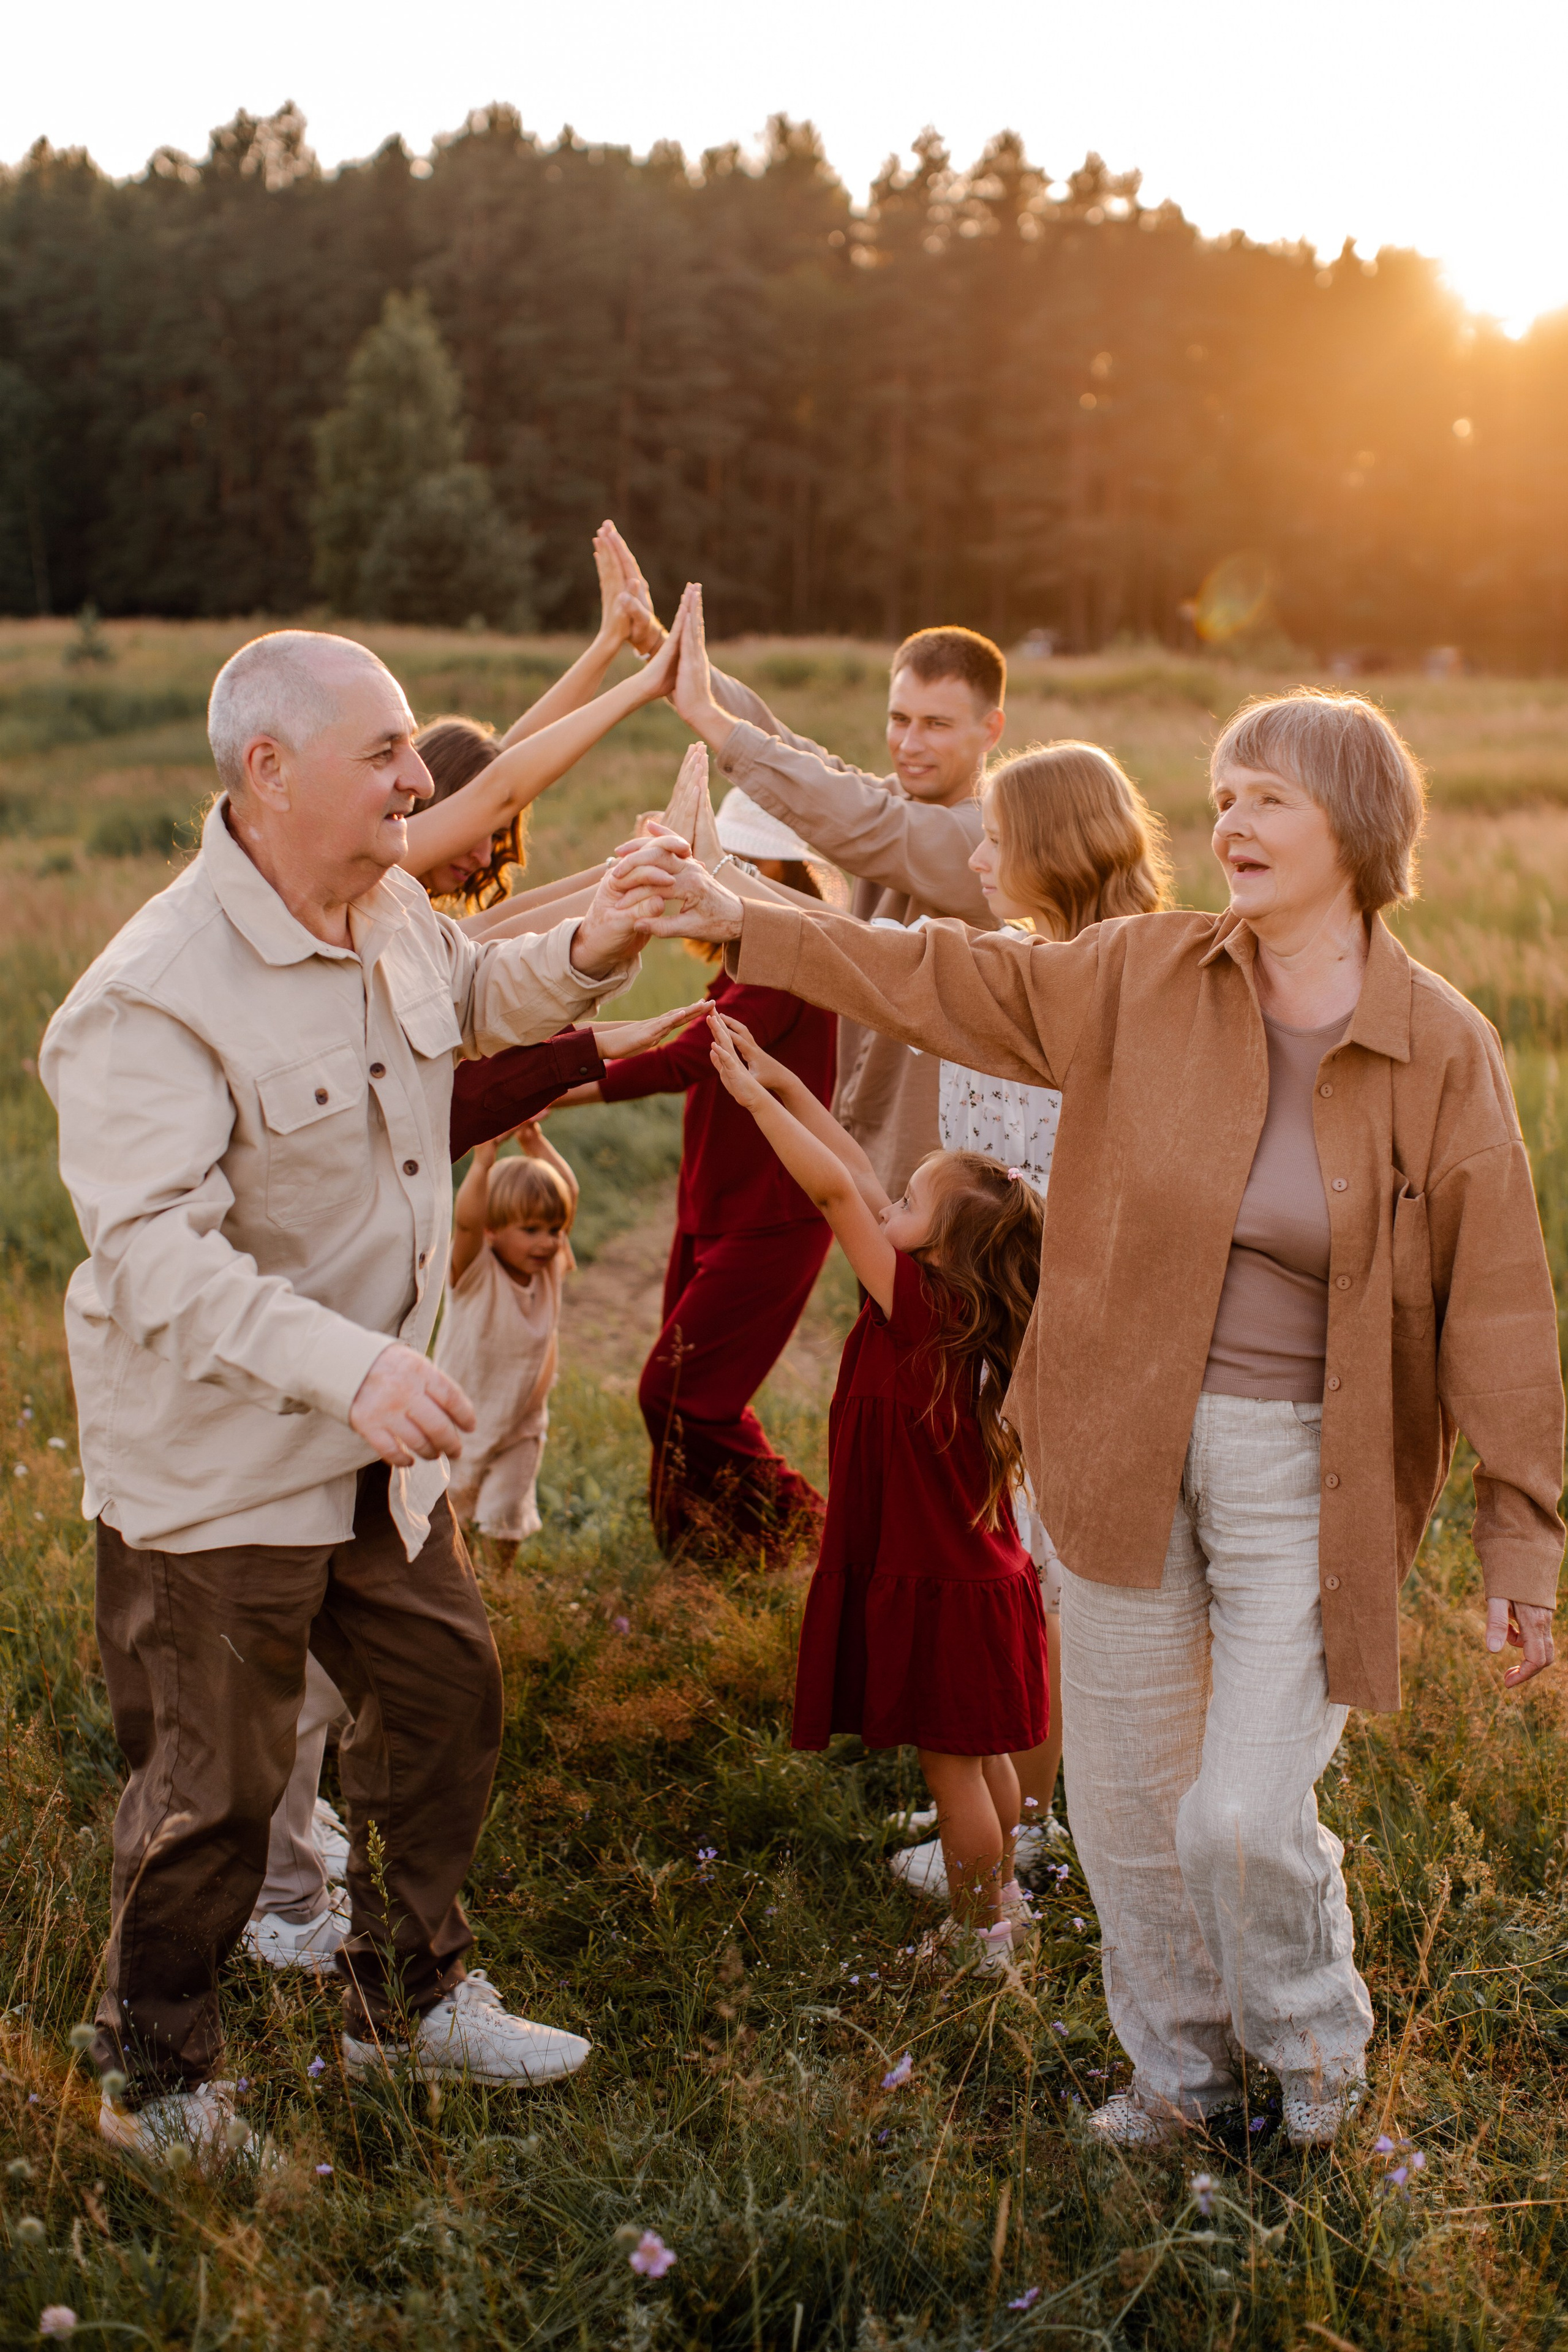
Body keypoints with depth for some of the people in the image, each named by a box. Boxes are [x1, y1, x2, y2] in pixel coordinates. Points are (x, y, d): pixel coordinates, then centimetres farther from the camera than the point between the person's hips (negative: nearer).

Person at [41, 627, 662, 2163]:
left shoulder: (392, 911, -1)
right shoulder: (155, 995, -26)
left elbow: (474, 1002, 23)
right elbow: (154, 1248, -34)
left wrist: (585, 955, 0)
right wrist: (346, 1364, -47)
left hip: (379, 1440, 8)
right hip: (214, 1459, -8)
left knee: (444, 1689, 19)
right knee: (216, 1779, 6)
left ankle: (406, 1996, 42)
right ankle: (154, 2079, 31)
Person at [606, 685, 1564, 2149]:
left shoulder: (1443, 1052, -9)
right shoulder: (1146, 977, -2)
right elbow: (949, 980, 3)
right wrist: (743, 925, -3)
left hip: (1310, 1475, -3)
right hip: (1129, 1445, 3)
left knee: (1247, 1815, -5)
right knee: (1126, 1791, 13)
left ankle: (1313, 2040, 30)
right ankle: (1181, 2059, 39)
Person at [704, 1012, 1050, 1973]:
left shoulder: (920, 1309, -23)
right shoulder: (949, 1308, 0)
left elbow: (836, 1191, -27)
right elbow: (860, 1181, 3)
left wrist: (755, 1097, -22)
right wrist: (783, 1082, 3)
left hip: (936, 1588, -9)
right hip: (978, 1571, 9)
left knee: (951, 1760, 6)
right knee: (981, 1752, 22)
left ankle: (977, 1938, 20)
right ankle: (1005, 1903, 37)